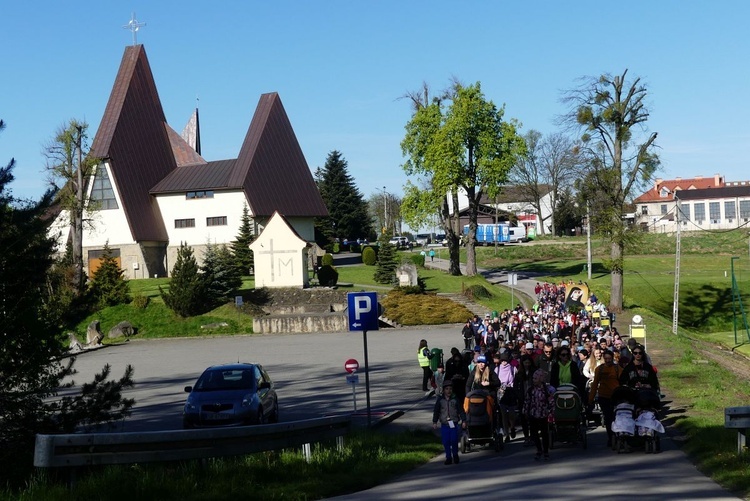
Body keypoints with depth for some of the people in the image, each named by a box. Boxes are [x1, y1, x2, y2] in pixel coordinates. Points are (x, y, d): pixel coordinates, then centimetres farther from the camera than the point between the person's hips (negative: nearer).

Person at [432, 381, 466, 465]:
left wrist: (463, 421, 0)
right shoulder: (440, 400, 4)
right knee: (446, 442, 1)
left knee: (454, 441, -8)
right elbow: (436, 412, 9)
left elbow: (461, 411, 5)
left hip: (454, 424, -1)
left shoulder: (455, 400, 2)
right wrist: (434, 422, 5)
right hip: (444, 425, 1)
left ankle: (455, 455, 13)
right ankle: (448, 457, 12)